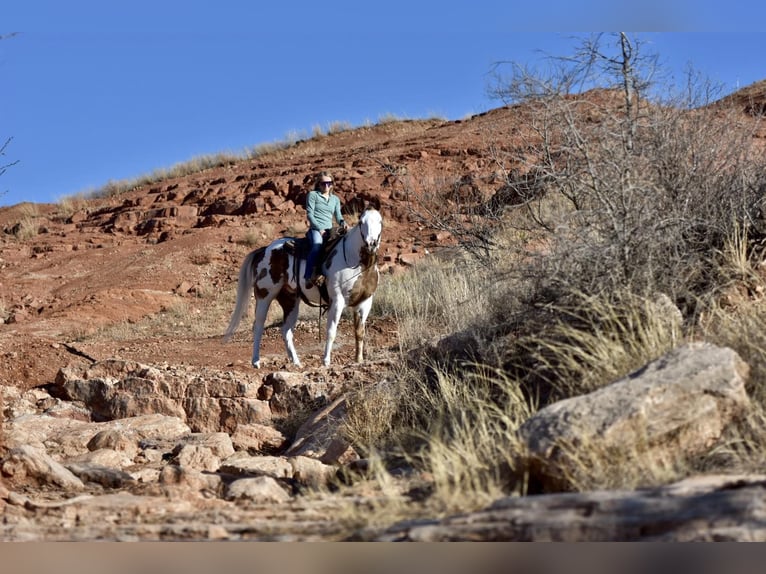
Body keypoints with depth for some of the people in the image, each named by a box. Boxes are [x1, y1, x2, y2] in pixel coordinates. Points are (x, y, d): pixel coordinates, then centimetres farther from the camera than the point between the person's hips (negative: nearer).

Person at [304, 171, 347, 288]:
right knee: (317, 245, -35)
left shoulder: (335, 199, 22)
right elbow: (310, 214, -1)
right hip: (315, 229, -5)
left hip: (329, 230, 5)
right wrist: (320, 229, -11)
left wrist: (342, 223, -8)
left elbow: (338, 215, 16)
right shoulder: (313, 195, 7)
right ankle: (309, 277, -39)